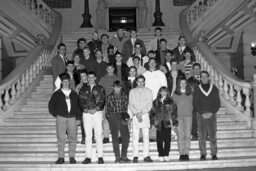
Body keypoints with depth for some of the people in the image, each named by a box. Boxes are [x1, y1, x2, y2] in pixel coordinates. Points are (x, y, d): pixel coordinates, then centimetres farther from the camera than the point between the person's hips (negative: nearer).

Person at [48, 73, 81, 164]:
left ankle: (72, 157, 8)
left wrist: (78, 116, 6)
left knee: (72, 138, 0)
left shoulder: (74, 94, 12)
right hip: (61, 117, -1)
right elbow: (51, 105, 11)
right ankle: (61, 157, 3)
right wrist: (55, 114, 3)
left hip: (72, 118, 2)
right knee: (61, 138, -3)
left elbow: (78, 106, 15)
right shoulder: (57, 94, 7)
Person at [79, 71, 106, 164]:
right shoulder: (83, 89, 14)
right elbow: (81, 101, 6)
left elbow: (102, 100, 3)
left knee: (98, 134, -5)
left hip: (97, 112, -1)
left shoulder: (100, 88, 10)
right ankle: (88, 157, 4)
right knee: (88, 135, 1)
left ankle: (100, 156, -2)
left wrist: (96, 109, -11)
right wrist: (87, 109, -8)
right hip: (86, 113, 1)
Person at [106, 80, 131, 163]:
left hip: (122, 117, 1)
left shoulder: (125, 96, 8)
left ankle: (124, 156, 4)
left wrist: (126, 117, 0)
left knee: (126, 137, -7)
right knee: (115, 138, 1)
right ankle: (117, 157, 7)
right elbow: (107, 108, 9)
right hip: (113, 117, -1)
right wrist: (108, 118, 2)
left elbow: (126, 107, 9)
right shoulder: (109, 97, 6)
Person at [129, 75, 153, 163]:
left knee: (146, 136, -2)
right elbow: (130, 105, 4)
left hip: (145, 115, 0)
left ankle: (146, 156, 0)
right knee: (135, 137, -4)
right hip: (135, 116, 0)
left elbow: (149, 105, 2)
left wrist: (141, 112, -10)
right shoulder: (132, 91, 11)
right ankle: (135, 156, -2)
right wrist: (136, 113, -10)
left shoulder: (148, 91, 10)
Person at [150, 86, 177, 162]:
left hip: (167, 124, -1)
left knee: (167, 140, 0)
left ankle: (166, 155, 8)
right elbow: (152, 113, 10)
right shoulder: (156, 102, 9)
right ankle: (161, 155, 8)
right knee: (159, 140, 1)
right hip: (159, 124, 1)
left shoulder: (170, 102, 6)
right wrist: (153, 123, 2)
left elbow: (174, 112, 5)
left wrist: (173, 123, -3)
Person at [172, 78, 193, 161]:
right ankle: (181, 154, 0)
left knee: (187, 135, -2)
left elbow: (192, 105, 13)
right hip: (179, 116, 0)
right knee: (180, 135, -2)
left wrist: (190, 111, 1)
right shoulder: (175, 94, 7)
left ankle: (186, 153, 1)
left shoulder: (190, 94, 9)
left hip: (188, 116, 1)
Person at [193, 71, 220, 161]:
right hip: (201, 115, 0)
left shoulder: (214, 88, 8)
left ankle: (214, 154, 6)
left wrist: (212, 113, -7)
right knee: (202, 136, -1)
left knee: (213, 136, 0)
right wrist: (202, 113, -9)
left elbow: (218, 103, 6)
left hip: (212, 114, 0)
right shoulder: (197, 89, 6)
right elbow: (195, 104, 3)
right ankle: (203, 154, 4)